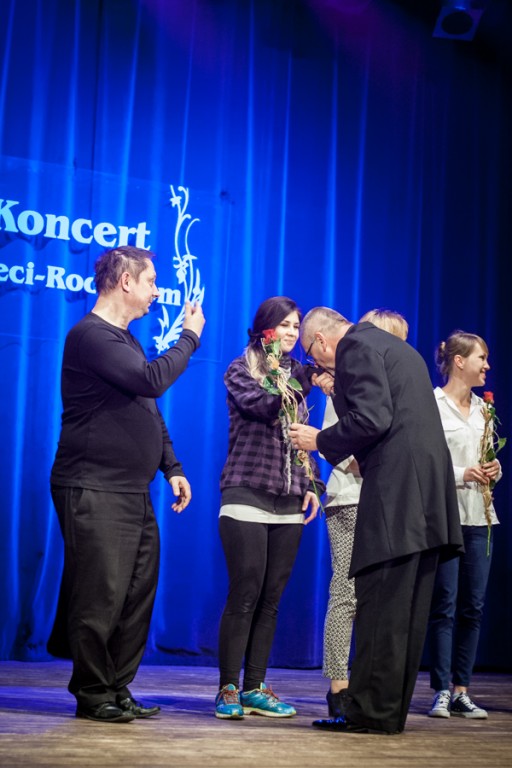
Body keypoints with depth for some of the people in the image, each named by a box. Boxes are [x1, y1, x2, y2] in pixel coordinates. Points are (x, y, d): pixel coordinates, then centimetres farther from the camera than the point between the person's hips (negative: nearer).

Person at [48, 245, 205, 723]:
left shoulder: (124, 339, 21)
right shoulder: (90, 335, -11)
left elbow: (149, 412, 25)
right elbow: (151, 380, -22)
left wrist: (171, 468, 17)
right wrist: (189, 337, -8)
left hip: (133, 492, 9)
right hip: (93, 491, -9)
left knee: (138, 595, 8)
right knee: (101, 596, -6)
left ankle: (118, 691, 16)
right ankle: (92, 696, 6)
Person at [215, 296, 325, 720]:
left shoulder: (295, 373, 17)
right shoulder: (240, 371, 2)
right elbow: (261, 405, -18)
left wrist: (311, 485, 9)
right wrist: (307, 378, -26)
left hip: (288, 504, 5)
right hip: (247, 497, -5)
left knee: (271, 600, 5)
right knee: (245, 596, -7)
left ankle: (255, 687, 11)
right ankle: (228, 689, 0)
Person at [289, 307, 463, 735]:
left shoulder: (356, 346, -4)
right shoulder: (397, 348, 26)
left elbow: (371, 419, -15)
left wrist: (320, 441, -2)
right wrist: (361, 456, 27)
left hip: (395, 490, -10)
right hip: (428, 492, 10)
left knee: (380, 608, -6)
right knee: (408, 612, 10)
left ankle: (370, 713, -3)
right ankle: (392, 712, 15)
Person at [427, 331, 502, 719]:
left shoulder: (481, 407, 15)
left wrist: (493, 471, 1)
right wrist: (461, 475, -18)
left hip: (478, 515, 6)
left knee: (473, 607, 6)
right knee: (444, 606, -3)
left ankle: (462, 691, 12)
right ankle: (442, 691, 4)